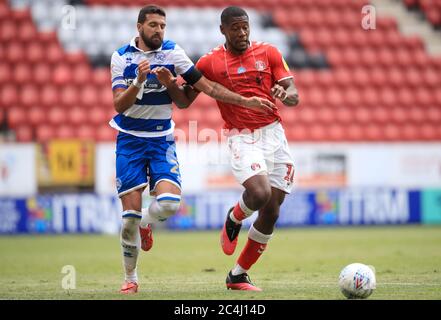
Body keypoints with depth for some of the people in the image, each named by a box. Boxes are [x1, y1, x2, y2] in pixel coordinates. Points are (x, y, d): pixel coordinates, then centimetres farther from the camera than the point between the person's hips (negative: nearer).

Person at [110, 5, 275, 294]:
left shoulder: (172, 53, -2)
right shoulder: (121, 57, -5)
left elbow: (207, 86, 1)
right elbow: (119, 105, -13)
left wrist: (245, 101, -4)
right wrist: (139, 81, -30)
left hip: (162, 139, 1)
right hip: (130, 140, -1)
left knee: (169, 202, -21)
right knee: (130, 213, -5)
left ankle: (146, 224, 16)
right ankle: (130, 278, 14)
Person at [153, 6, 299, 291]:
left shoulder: (269, 53, 5)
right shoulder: (210, 62, 3)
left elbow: (294, 97, 2)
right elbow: (185, 100, 9)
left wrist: (285, 94, -22)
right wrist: (170, 84, -12)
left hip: (274, 134, 3)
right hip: (242, 138, -3)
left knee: (271, 212, 1)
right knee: (259, 194, -29)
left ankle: (238, 275, 15)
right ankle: (234, 219, 8)